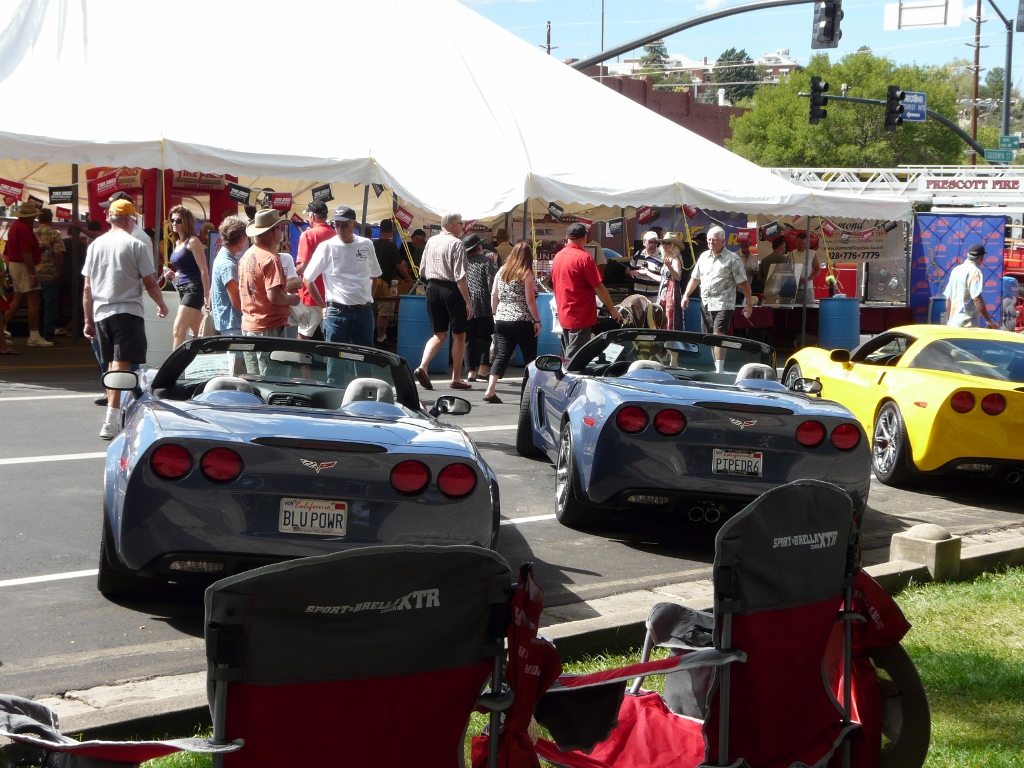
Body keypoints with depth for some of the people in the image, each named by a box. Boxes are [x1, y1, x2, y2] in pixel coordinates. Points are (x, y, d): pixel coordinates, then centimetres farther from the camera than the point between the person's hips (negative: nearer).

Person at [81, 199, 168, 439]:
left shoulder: (95, 245, 9)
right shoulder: (135, 245, -5)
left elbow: (87, 288, 11)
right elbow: (149, 283, -4)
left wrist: (88, 320, 17)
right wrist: (161, 305, 13)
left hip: (101, 313, 5)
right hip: (128, 312, -5)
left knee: (111, 366, 16)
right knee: (120, 366, -9)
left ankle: (115, 419, 25)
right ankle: (111, 423, -17)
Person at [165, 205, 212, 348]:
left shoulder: (193, 241, -7)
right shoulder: (178, 243, 17)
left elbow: (204, 270, -12)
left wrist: (206, 295, -17)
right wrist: (173, 274, 7)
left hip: (194, 288, -9)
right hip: (183, 289, 9)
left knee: (178, 329, -15)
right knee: (198, 334, 9)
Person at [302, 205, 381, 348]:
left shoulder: (367, 245, 5)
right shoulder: (326, 247, -4)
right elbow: (307, 279, 3)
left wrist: (368, 299, 13)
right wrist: (323, 307, 2)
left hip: (364, 311, 3)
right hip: (336, 313, -3)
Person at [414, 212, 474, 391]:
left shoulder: (431, 241, 6)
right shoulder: (456, 244, -13)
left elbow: (422, 272, 12)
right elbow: (460, 277, -17)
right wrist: (468, 302, -14)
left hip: (432, 289, 6)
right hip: (451, 290, -6)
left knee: (439, 334, 14)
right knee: (459, 336, 8)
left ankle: (422, 367, -8)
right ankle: (456, 379, 13)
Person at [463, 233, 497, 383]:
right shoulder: (486, 262, -2)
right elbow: (492, 284, -7)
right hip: (483, 307, -3)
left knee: (469, 339, 5)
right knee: (484, 337, 7)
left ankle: (471, 371, 2)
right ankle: (483, 368, 0)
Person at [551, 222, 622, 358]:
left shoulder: (558, 256, 7)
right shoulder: (584, 257, -15)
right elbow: (599, 288, -16)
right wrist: (613, 309, -6)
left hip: (564, 316, 8)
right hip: (581, 317, -8)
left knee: (567, 357, 16)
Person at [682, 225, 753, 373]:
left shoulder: (732, 259, -4)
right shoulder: (704, 257, 13)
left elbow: (743, 283, -4)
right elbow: (695, 278, 21)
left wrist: (749, 304, -6)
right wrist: (686, 295, 11)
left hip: (723, 304, -6)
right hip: (706, 304, 6)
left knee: (718, 335, -18)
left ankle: (719, 371, -19)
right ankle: (717, 368, 19)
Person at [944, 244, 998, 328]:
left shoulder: (956, 270, 13)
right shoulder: (975, 272, -11)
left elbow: (948, 298, 17)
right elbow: (977, 299, -20)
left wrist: (948, 320, 25)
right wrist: (989, 321, -18)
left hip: (953, 323, 9)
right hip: (967, 324, -8)